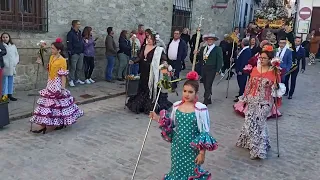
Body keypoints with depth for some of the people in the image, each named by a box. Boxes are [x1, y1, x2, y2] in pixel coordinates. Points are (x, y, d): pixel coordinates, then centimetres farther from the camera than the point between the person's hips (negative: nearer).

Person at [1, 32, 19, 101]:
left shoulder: (13, 46, 9)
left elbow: (16, 54, 14)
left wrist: (16, 62, 0)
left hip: (12, 67, 5)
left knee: (11, 82, 12)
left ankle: (10, 94, 22)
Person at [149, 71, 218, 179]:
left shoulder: (201, 109, -17)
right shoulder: (176, 105, -3)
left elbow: (205, 133, -12)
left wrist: (202, 153, -11)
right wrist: (158, 119, -4)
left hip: (192, 148, -4)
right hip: (177, 146, 4)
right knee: (177, 171, 18)